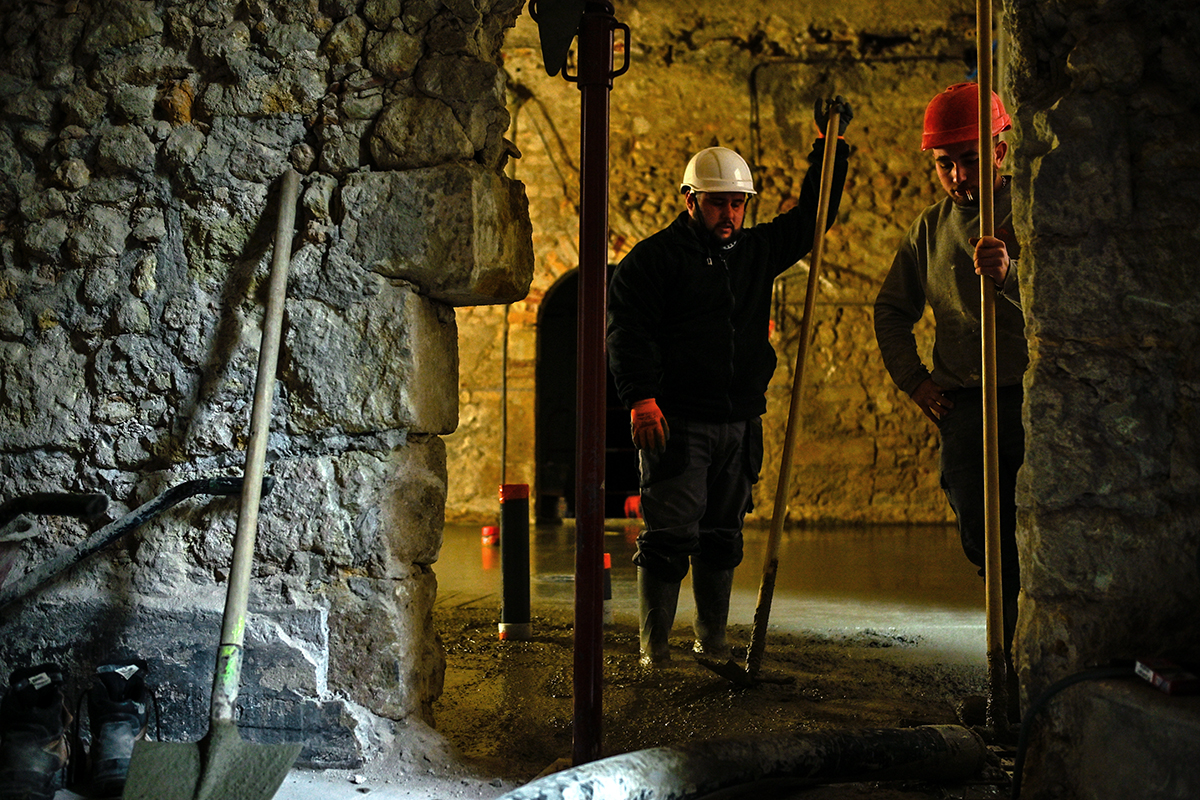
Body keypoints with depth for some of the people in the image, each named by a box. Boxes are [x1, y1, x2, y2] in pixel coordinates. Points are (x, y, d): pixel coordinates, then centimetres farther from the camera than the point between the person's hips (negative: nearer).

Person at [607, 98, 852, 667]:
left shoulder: (757, 251, 15)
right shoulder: (654, 257, -2)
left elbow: (811, 216, 23)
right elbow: (627, 328, -9)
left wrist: (831, 146, 16)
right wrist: (640, 397, -20)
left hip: (739, 421, 6)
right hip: (675, 421, -5)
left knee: (723, 535, 11)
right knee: (669, 534, -6)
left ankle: (713, 639, 22)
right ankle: (654, 646, 2)